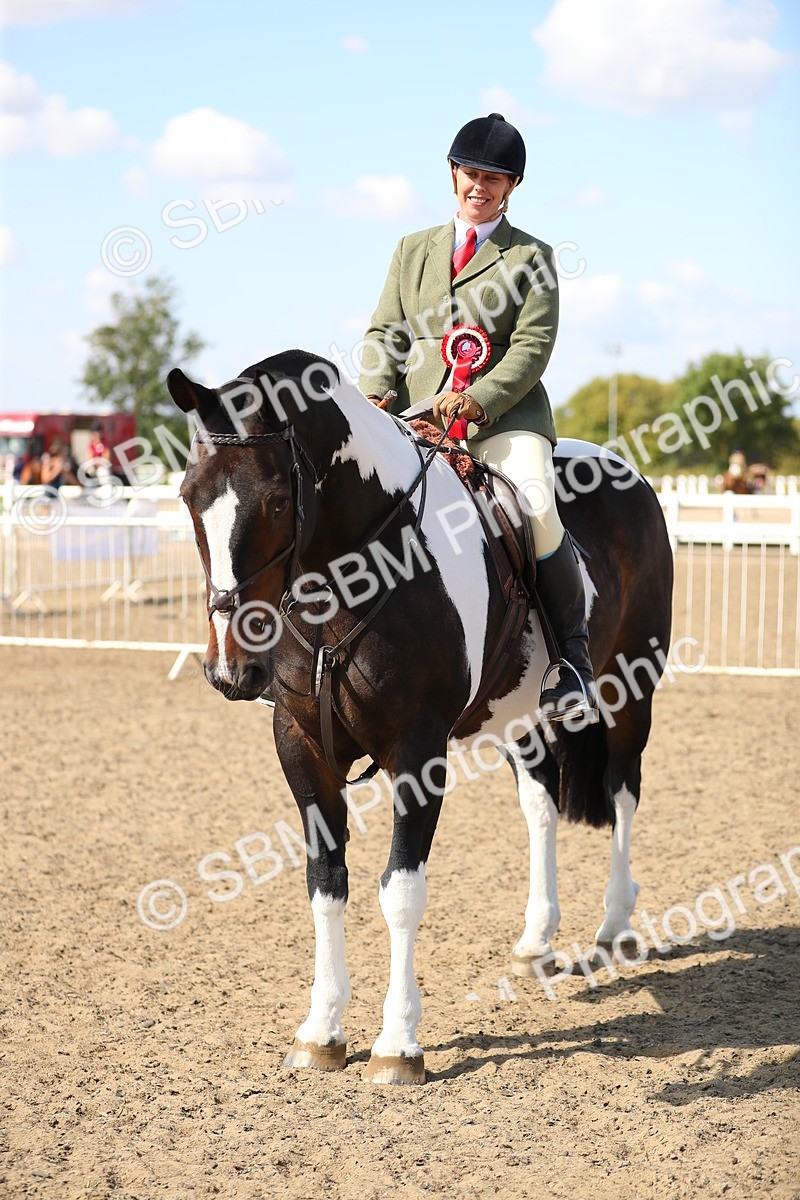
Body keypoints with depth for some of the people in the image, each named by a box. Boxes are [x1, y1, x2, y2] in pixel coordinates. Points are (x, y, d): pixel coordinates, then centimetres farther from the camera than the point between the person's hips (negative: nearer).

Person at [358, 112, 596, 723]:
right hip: (419, 416, 4)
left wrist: (479, 401, -19)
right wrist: (378, 396, -6)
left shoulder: (531, 257, 9)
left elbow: (533, 346, -3)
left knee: (537, 508, -30)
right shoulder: (413, 250, 21)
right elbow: (385, 334, 15)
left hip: (505, 415, -3)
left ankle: (575, 662, -16)